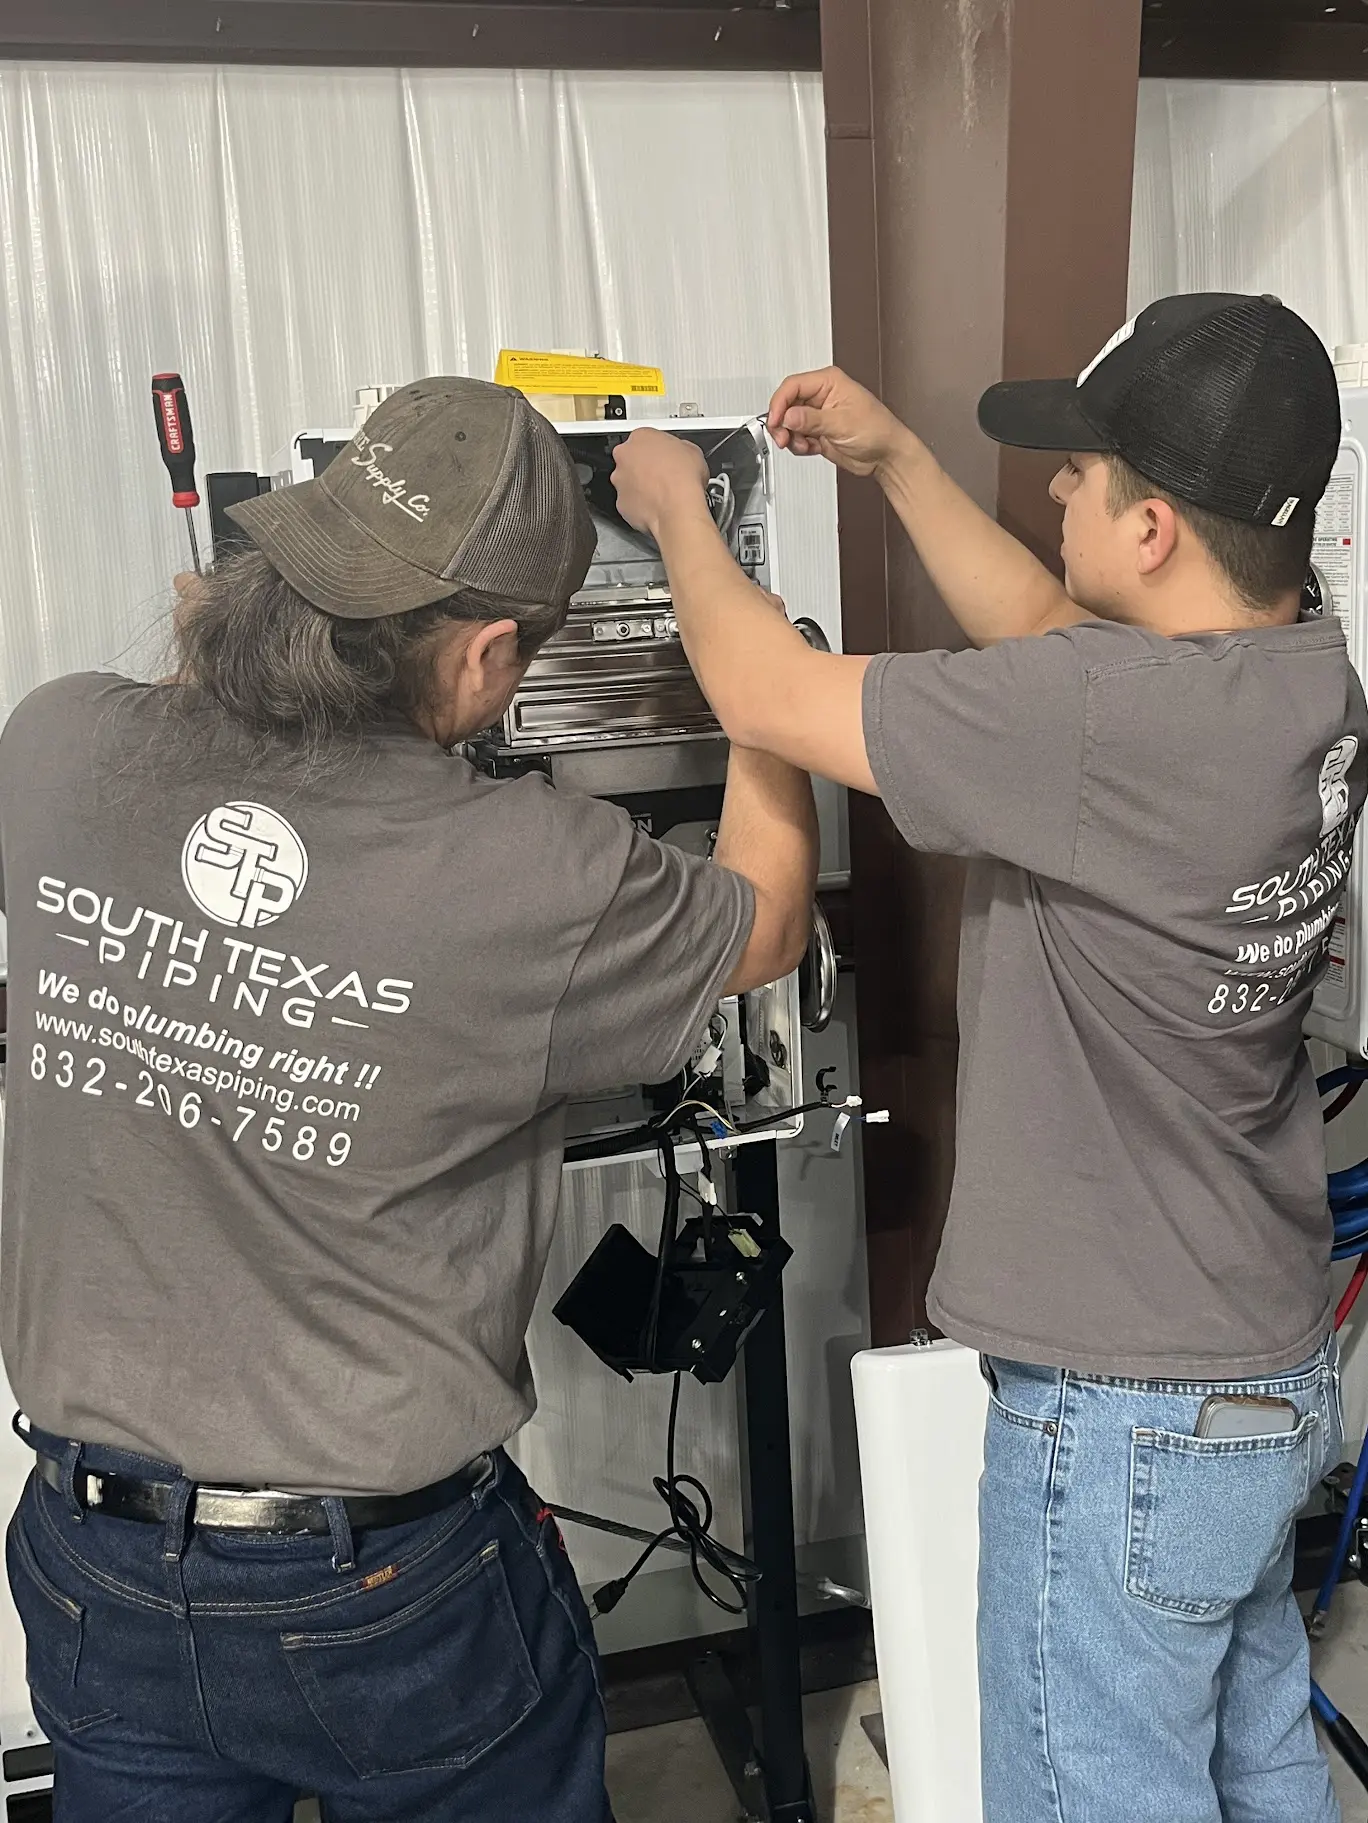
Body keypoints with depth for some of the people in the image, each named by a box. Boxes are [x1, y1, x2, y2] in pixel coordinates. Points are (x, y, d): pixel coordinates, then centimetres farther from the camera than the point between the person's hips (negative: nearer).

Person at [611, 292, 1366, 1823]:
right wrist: (893, 459, 15)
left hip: (1124, 1413, -9)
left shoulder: (1120, 722, -29)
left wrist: (678, 510, -1)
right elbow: (1043, 632, 15)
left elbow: (765, 696, -20)